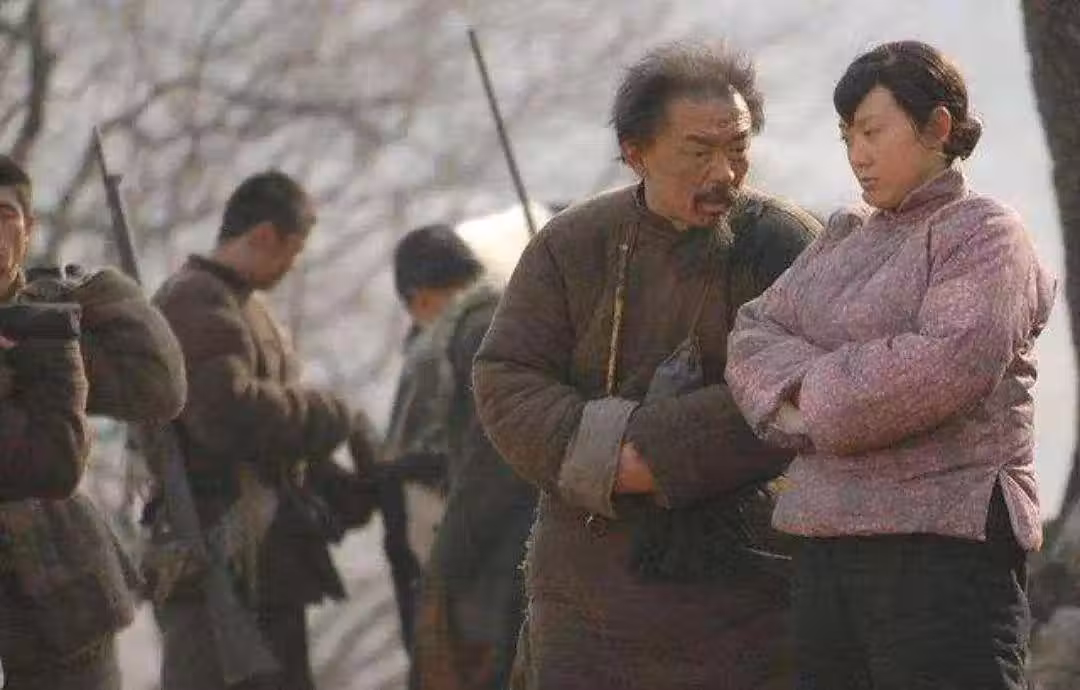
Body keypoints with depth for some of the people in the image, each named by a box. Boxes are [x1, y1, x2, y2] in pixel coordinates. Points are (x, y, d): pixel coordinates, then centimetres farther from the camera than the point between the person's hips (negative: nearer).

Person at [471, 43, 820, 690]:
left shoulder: (791, 248, -3)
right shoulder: (572, 247, 6)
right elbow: (506, 383, -1)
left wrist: (654, 455, -19)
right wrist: (604, 460, -18)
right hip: (588, 582, 3)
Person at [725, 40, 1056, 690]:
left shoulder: (985, 236, -5)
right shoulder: (846, 239, 19)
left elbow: (949, 364, -21)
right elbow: (755, 339, 10)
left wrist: (815, 393, -9)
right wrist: (811, 388, -12)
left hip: (944, 542, -8)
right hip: (834, 543, 8)